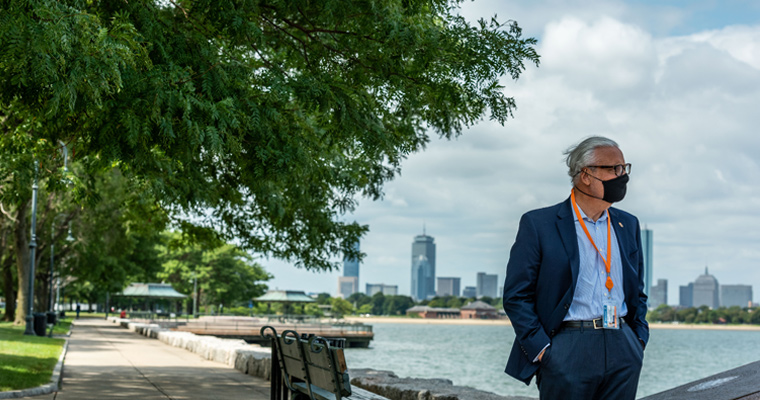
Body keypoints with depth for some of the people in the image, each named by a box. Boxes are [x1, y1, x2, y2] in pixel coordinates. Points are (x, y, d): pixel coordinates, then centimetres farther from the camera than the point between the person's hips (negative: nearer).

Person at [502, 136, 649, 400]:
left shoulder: (628, 225, 15)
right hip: (568, 351, -5)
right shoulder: (538, 224, -3)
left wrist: (639, 341, 9)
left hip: (622, 350, 5)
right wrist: (542, 350, -11)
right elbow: (516, 296, -4)